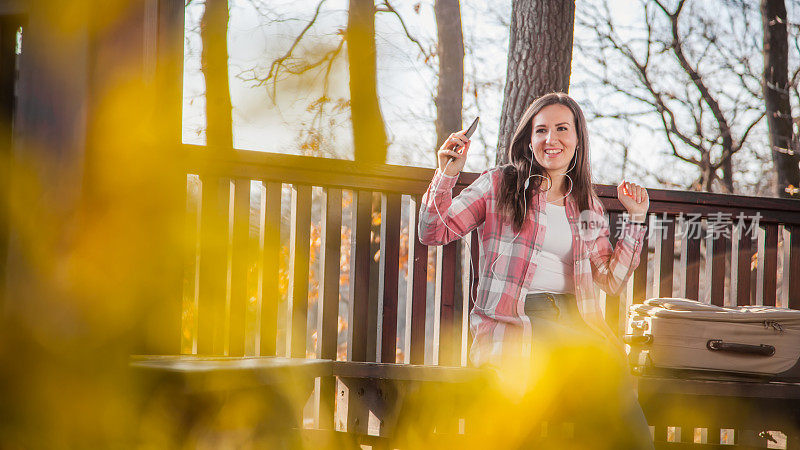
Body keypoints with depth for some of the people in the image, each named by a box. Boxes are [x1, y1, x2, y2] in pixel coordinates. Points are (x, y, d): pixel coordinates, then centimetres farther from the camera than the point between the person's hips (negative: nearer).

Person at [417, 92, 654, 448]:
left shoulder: (587, 206, 21)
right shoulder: (499, 185, 10)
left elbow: (611, 280, 19)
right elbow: (433, 232, 6)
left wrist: (635, 219, 14)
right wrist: (447, 176, -8)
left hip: (574, 318, 4)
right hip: (513, 320, -4)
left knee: (612, 357, -31)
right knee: (598, 359, -32)